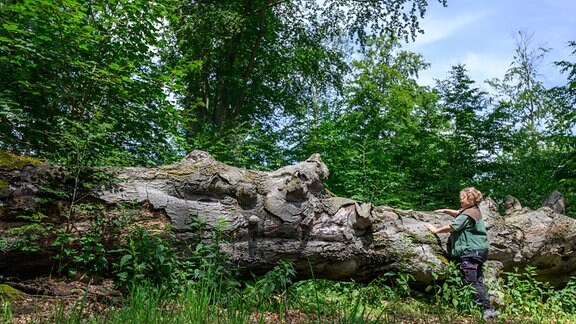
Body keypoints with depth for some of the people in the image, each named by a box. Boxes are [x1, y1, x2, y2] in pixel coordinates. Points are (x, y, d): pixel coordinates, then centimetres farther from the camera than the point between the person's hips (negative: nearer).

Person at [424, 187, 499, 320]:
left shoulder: (467, 215, -18)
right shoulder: (474, 210, 13)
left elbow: (451, 227, -16)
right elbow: (458, 214, 29)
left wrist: (436, 230, -5)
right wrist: (446, 211, 18)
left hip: (471, 252, -11)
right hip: (478, 251, 11)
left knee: (472, 282, -9)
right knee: (477, 280, 13)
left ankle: (488, 309, -8)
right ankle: (488, 308, 17)